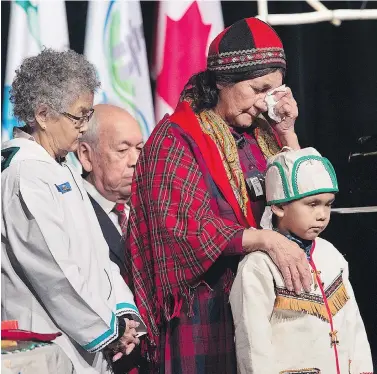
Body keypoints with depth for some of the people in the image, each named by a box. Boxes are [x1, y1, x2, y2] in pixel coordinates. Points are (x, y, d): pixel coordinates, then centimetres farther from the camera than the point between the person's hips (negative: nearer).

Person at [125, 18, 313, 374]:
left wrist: (287, 133, 2)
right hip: (207, 302, -5)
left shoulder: (261, 133, 12)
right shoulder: (177, 139, -7)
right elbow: (188, 225, -17)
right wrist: (266, 239, -27)